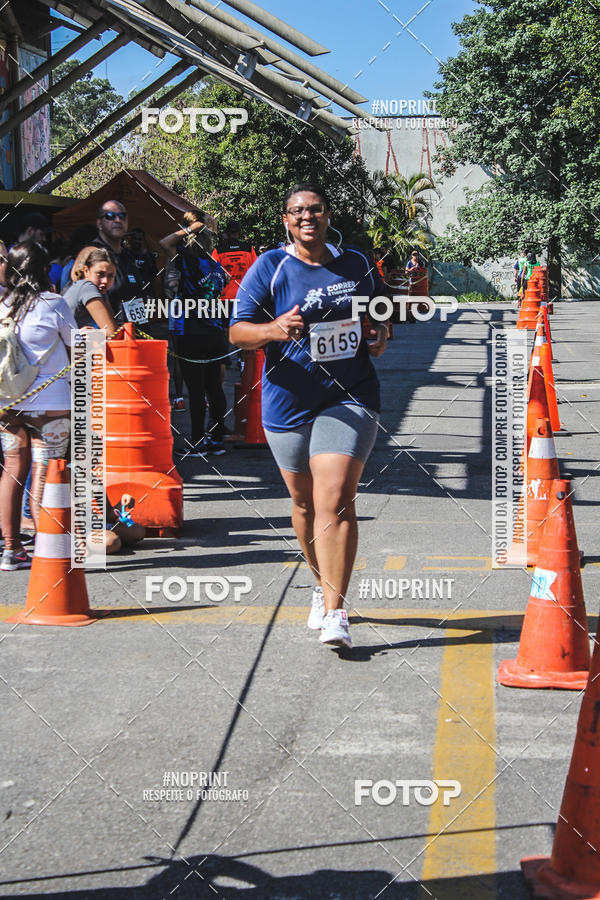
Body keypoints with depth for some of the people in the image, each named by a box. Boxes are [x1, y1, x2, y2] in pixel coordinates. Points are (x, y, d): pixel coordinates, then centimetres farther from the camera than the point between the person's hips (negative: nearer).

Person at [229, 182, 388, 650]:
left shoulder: (358, 265, 7)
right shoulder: (268, 269, -2)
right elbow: (237, 330, -8)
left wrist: (381, 334, 1)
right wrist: (273, 329, -28)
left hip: (349, 398, -1)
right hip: (289, 401, 1)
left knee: (335, 501, -15)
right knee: (304, 502, 14)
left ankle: (334, 611, -15)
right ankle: (323, 585, 38)